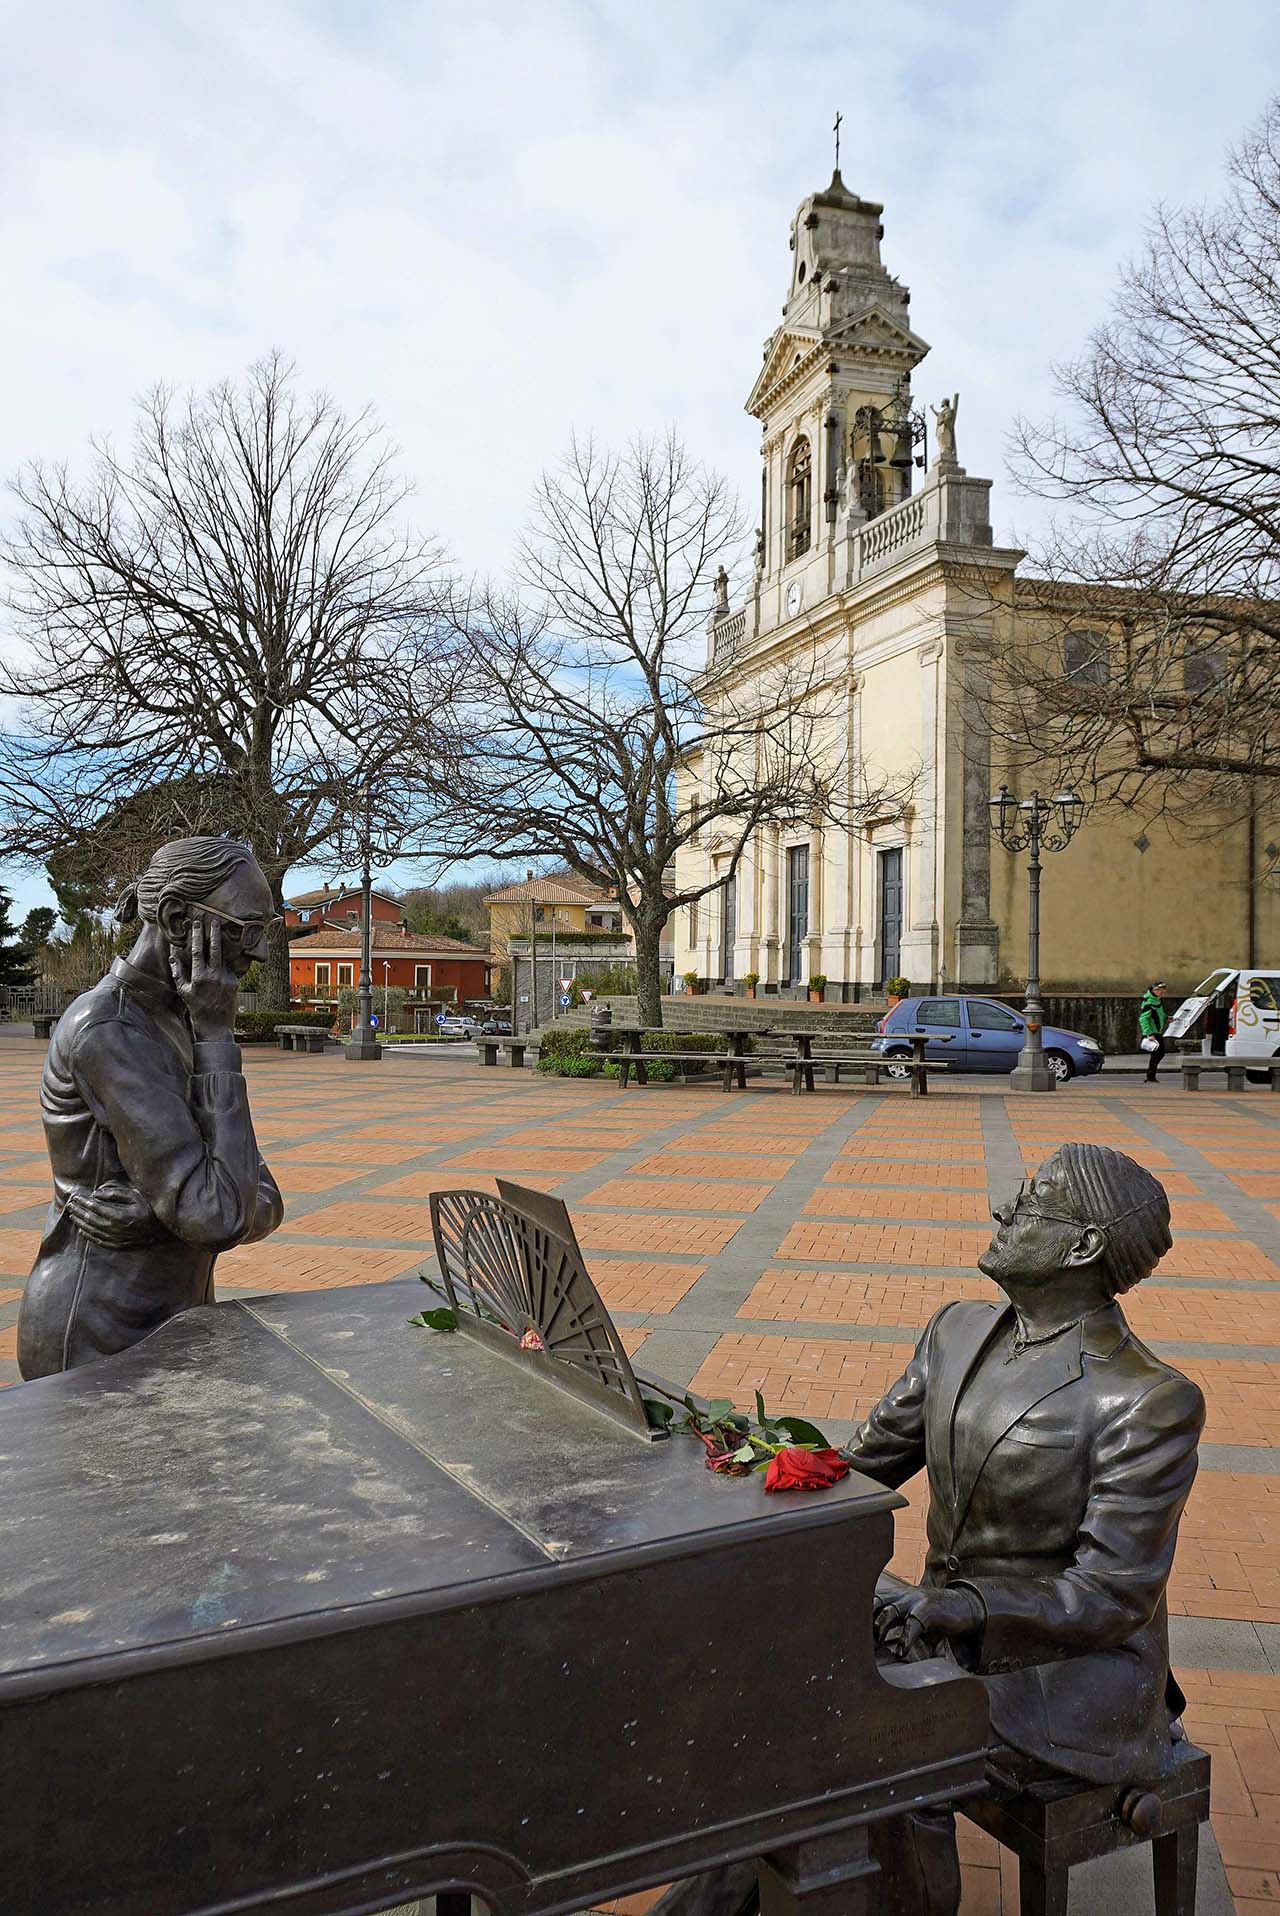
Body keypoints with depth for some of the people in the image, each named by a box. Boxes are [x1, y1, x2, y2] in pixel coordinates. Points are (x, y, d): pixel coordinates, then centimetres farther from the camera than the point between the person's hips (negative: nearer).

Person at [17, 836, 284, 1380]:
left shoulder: (177, 1023, 6)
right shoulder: (107, 1034, -23)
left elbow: (265, 1206, 1)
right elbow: (216, 1217, -28)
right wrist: (217, 1036, -24)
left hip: (167, 1324, 9)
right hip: (98, 1347, -8)